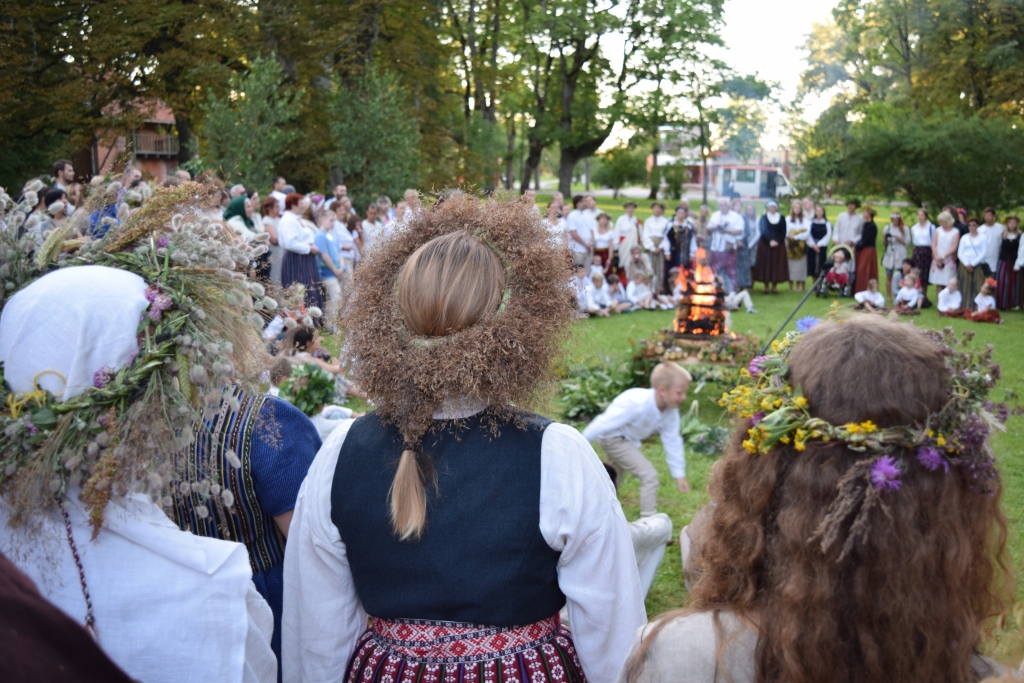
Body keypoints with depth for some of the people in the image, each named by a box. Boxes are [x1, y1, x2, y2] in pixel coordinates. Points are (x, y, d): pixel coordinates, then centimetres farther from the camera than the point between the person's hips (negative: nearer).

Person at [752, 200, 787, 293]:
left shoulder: (781, 218, 7)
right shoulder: (763, 218, 2)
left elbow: (783, 232, 2)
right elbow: (763, 230, -10)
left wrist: (777, 241, -14)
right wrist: (770, 241, -24)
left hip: (778, 245, 2)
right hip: (765, 245, -1)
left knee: (777, 265, -1)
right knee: (766, 264, -3)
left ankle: (774, 285, 5)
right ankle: (766, 285, 1)